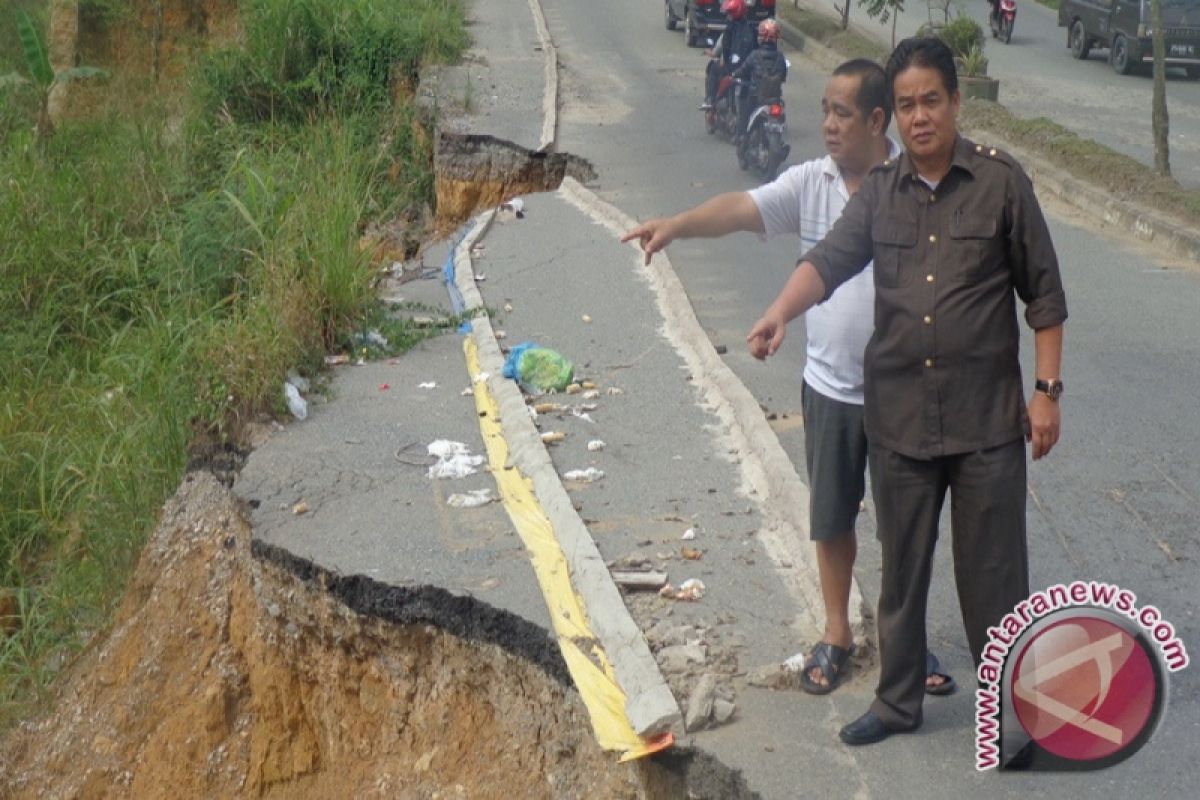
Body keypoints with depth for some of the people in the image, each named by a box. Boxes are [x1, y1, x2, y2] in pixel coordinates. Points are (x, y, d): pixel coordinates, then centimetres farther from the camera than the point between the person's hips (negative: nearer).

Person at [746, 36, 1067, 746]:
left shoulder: (1001, 181, -4)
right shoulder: (880, 191, 5)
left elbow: (1044, 293, 0)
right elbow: (829, 260, -8)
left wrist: (1047, 389, -4)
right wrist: (781, 312, -28)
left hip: (987, 418, -3)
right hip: (899, 415, 3)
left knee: (993, 568, 4)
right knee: (902, 568, 14)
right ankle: (898, 701, 30)